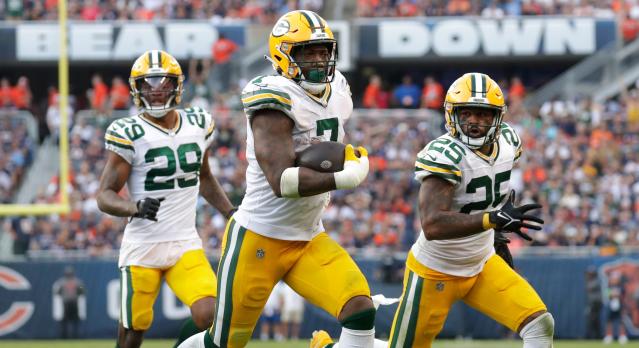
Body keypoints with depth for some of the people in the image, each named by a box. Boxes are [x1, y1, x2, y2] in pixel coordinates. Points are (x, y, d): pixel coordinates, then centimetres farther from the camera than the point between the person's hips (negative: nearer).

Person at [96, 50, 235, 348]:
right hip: (142, 246, -4)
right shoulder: (129, 134, -9)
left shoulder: (198, 125, 7)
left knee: (209, 316, -16)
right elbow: (105, 196, -9)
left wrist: (232, 214, 16)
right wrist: (137, 208, -29)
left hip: (186, 245, 4)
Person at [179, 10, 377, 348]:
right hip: (258, 240, -7)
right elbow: (282, 181, -28)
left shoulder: (337, 94, 6)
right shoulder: (275, 98, -20)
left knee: (361, 312, -15)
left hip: (310, 241, 7)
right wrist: (347, 177, -27)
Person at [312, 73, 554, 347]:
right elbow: (432, 226, -40)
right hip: (435, 271, -6)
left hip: (483, 266, 6)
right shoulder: (444, 154, -28)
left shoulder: (507, 141, -4)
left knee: (540, 325, -10)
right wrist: (495, 219, -46)